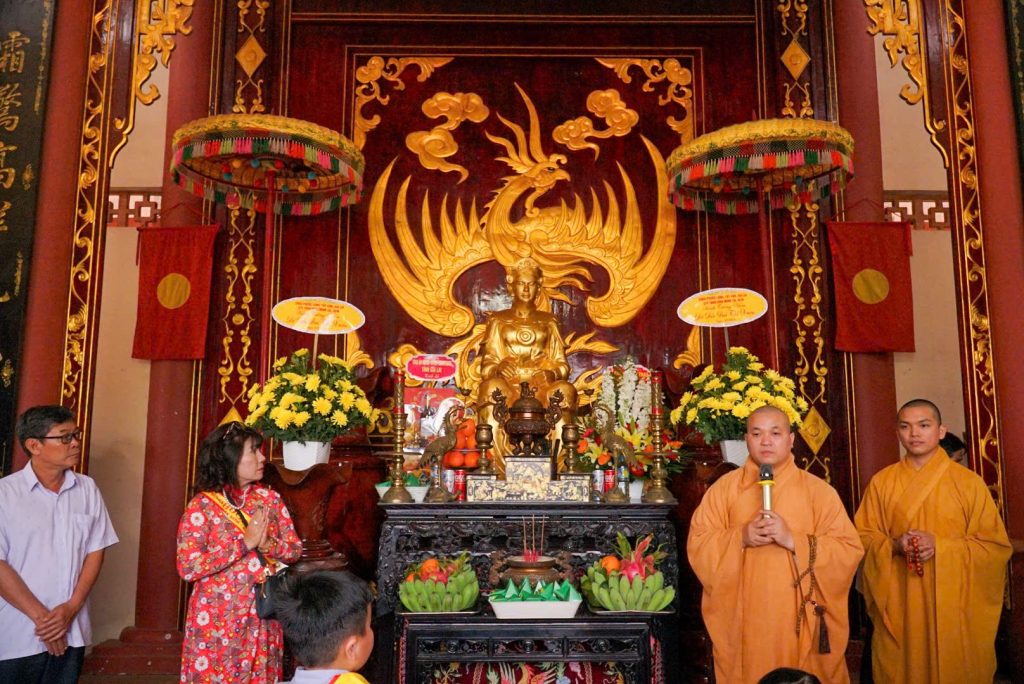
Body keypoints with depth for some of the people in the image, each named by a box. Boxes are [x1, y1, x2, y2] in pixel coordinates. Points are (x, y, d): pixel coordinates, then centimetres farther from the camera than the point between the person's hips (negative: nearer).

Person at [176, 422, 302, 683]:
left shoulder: (269, 499, 2)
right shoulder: (202, 506, -11)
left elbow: (295, 549, 4)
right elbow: (188, 567, -18)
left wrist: (266, 544, -16)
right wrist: (245, 542, -21)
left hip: (262, 616, 4)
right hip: (218, 618, -4)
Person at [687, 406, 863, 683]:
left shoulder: (819, 490, 1)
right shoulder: (724, 487, 2)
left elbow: (849, 551, -6)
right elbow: (697, 545, 0)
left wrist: (792, 540, -17)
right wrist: (740, 538, -16)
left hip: (802, 621, 0)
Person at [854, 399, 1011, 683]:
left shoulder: (968, 482, -2)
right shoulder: (881, 482, 2)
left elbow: (996, 547, -3)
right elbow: (864, 538, 6)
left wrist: (940, 546, -16)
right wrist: (894, 545, -15)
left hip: (954, 604, -1)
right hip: (899, 605, 1)